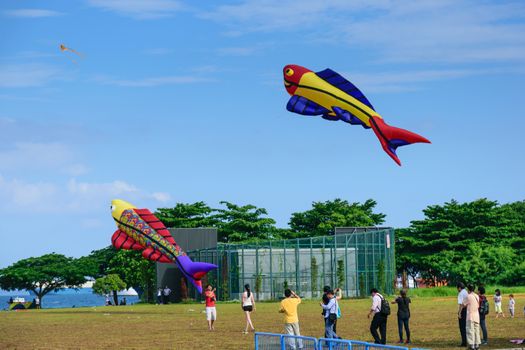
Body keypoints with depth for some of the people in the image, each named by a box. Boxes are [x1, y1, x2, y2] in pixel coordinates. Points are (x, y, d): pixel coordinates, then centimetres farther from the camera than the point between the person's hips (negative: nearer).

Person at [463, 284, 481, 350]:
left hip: (470, 316, -6)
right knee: (476, 330, 13)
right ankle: (477, 344, 15)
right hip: (476, 316, 6)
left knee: (470, 330, -4)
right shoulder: (477, 296, 7)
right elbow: (478, 306, 14)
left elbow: (464, 304, -6)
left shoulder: (468, 296, -13)